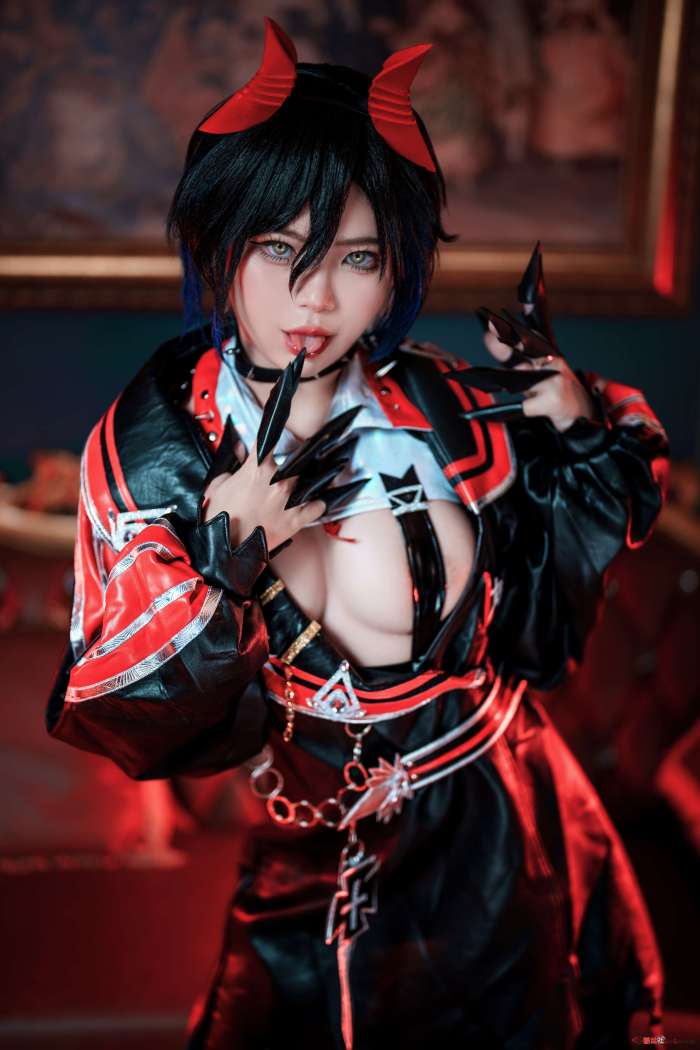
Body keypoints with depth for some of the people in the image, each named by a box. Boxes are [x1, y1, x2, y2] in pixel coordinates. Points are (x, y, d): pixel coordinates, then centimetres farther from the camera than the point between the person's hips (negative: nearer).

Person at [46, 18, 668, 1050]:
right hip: (321, 878, -1)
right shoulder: (152, 446, -13)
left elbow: (544, 615, 3)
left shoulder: (444, 405, -9)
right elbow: (114, 722, -15)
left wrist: (582, 426, -12)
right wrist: (223, 562, -28)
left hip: (509, 840, 2)